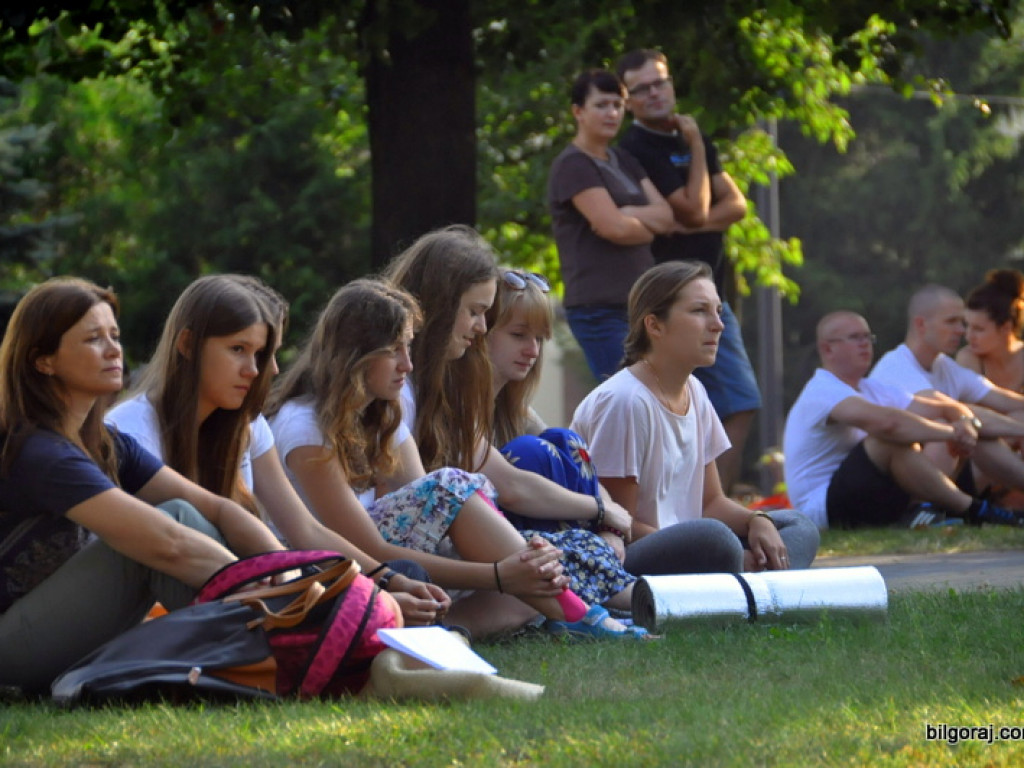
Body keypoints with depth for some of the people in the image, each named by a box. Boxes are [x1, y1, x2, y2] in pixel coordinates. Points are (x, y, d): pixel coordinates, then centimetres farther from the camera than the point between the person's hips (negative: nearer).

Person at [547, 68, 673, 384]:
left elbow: (666, 214, 8)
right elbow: (613, 227, -16)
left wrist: (626, 214, -10)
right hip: (600, 307, -8)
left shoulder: (623, 161, 19)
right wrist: (649, 227, 3)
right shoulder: (572, 166, -6)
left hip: (637, 301, 8)